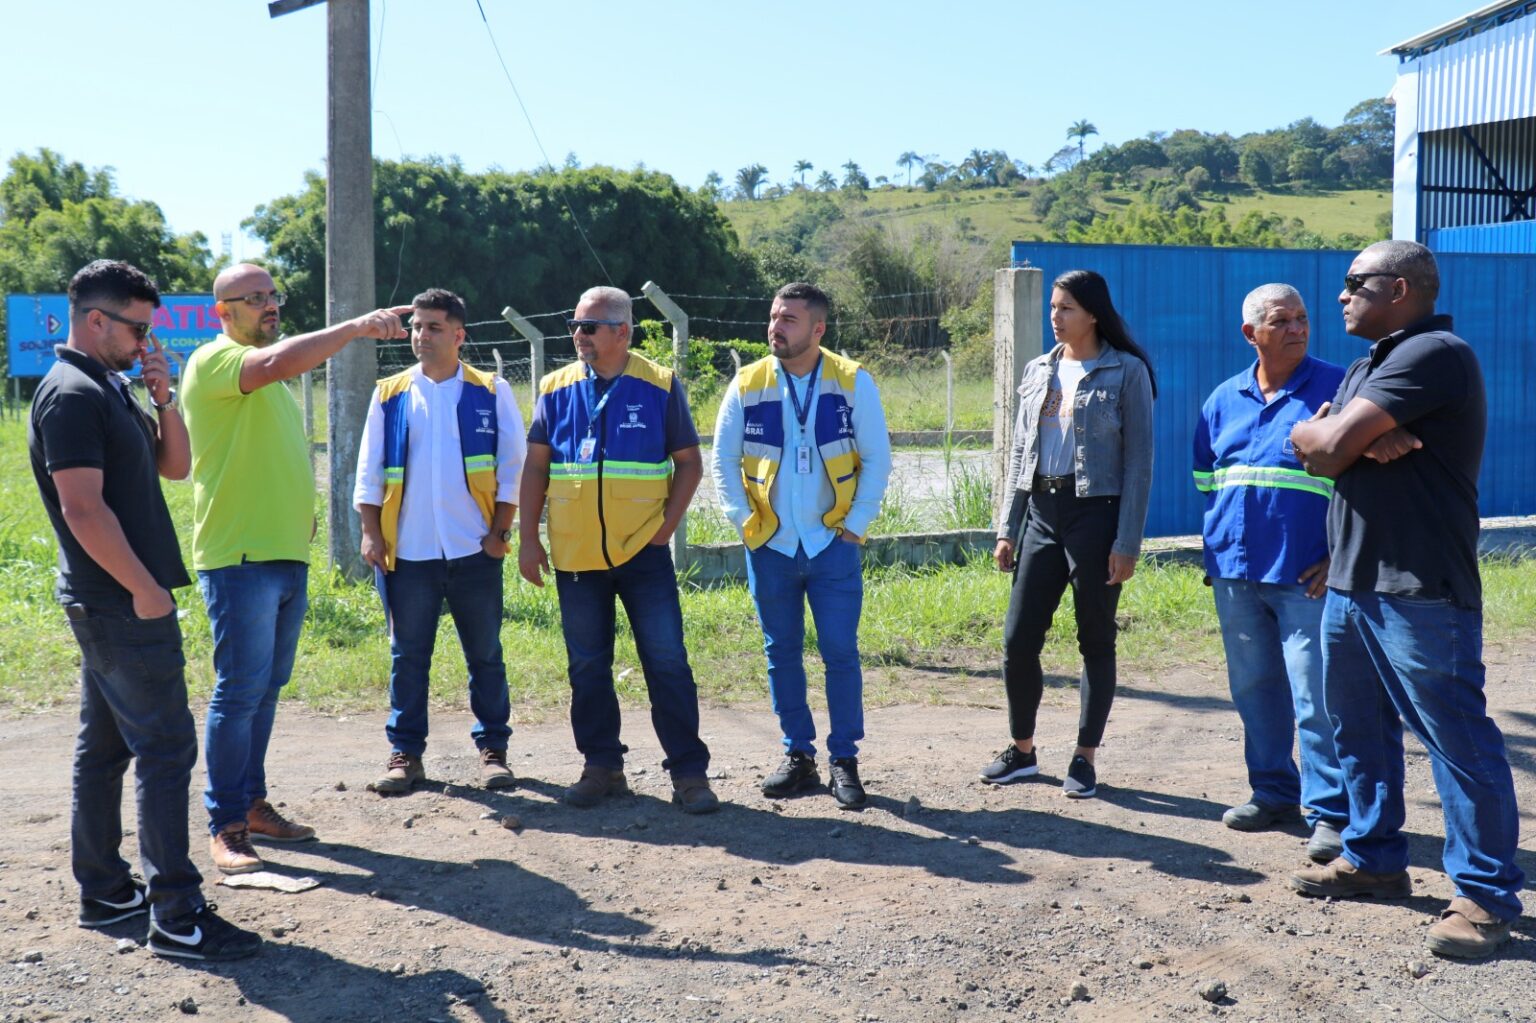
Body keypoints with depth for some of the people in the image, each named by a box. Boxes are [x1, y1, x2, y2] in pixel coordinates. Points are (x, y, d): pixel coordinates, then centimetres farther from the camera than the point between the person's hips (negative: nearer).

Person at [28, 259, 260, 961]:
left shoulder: (110, 388, 14)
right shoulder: (71, 393, -15)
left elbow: (174, 466, 16)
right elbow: (82, 508, -22)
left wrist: (163, 396, 2)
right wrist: (145, 588, -18)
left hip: (109, 605, 10)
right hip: (122, 605, -10)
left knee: (105, 748, 14)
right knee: (166, 749, -8)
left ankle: (103, 892, 24)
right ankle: (176, 917, -4)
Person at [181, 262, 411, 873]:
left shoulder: (266, 368, 20)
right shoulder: (214, 362, -8)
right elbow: (278, 363, -29)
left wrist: (302, 515, 14)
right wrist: (356, 327, -28)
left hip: (287, 555, 8)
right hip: (240, 556, -8)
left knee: (267, 688, 12)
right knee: (240, 691, -6)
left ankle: (251, 802, 22)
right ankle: (225, 827, 2)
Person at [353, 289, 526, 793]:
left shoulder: (491, 392, 3)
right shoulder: (389, 395, 7)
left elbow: (513, 468, 2)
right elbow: (369, 472, 9)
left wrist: (500, 531, -5)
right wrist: (371, 533, 2)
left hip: (474, 548, -1)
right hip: (408, 550, 1)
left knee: (485, 654, 7)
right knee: (408, 655, 7)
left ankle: (493, 748, 17)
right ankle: (405, 752, 17)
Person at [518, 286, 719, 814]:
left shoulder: (660, 386, -1)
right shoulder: (556, 389, 6)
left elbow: (689, 462, 3)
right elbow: (536, 465, 8)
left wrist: (667, 525, -7)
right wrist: (528, 538, 2)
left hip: (644, 552, -3)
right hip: (575, 554, 3)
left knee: (667, 663, -2)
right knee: (587, 667, 9)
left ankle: (689, 771, 6)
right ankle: (602, 767, 22)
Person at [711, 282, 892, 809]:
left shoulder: (853, 381, -4)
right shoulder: (747, 385, 0)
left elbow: (876, 458, -1)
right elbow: (724, 459, 7)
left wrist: (856, 524, -5)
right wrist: (743, 520, 0)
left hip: (833, 545, -2)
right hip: (770, 547, 2)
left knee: (841, 653, -1)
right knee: (781, 653, 9)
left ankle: (844, 760, 11)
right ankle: (798, 756, 21)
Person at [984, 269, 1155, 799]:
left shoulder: (1126, 372, -5)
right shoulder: (1039, 371, 11)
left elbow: (1138, 461, -7)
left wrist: (1127, 542, -12)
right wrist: (1008, 528, 9)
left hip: (1095, 515, -5)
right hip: (1041, 513, 5)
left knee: (1096, 641, 5)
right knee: (1018, 639, 4)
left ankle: (1085, 758, 16)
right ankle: (1021, 749, 20)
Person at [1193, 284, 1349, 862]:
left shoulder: (1337, 388, -2)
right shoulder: (1224, 400, 12)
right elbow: (1205, 480, 20)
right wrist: (1217, 546, 12)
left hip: (1307, 575, -5)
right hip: (1235, 573, 5)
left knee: (1317, 699, -6)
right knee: (1253, 690, 12)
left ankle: (1330, 812, 2)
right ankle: (1273, 792, 26)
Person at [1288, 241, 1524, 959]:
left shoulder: (1434, 354, -13)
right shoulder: (1369, 365, 20)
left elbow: (1329, 446, -20)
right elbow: (1310, 447, 8)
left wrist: (1328, 435, 3)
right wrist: (1362, 440, -11)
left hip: (1418, 590, -10)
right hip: (1350, 581, 10)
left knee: (1457, 739, -4)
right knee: (1358, 729, 16)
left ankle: (1486, 896, 3)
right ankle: (1374, 858, 28)